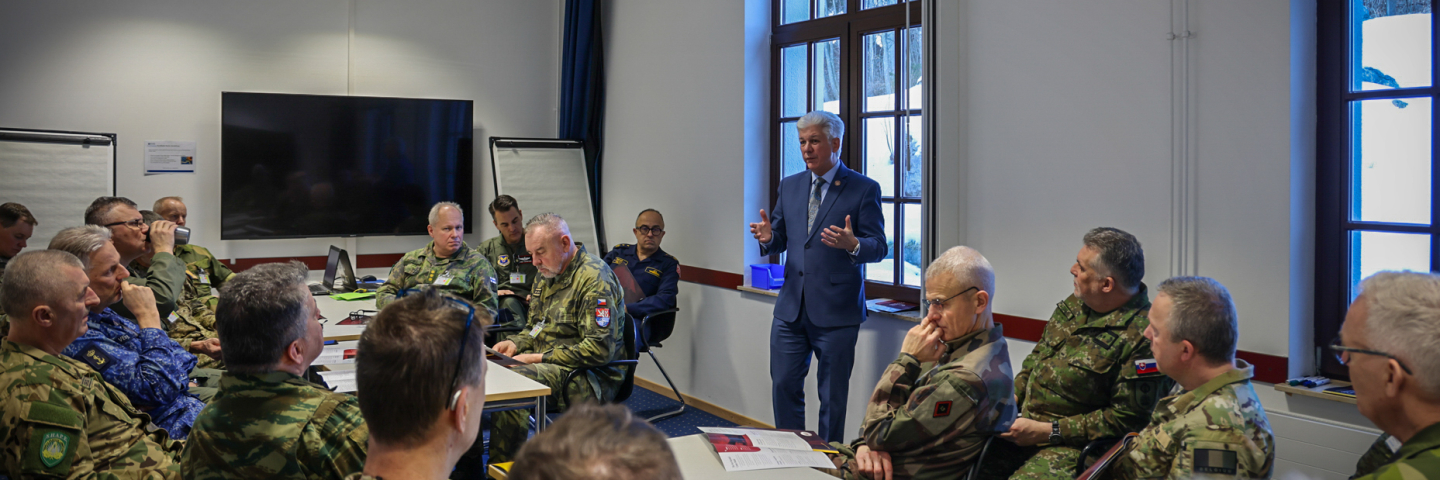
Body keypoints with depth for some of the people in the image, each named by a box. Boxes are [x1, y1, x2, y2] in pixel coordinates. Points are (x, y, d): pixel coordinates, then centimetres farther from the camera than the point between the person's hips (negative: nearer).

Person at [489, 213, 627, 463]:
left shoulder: (595, 279, -15)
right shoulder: (547, 274, 15)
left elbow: (600, 350, -22)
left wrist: (539, 357, -19)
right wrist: (516, 343, 3)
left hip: (588, 377, -9)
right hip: (546, 362, 9)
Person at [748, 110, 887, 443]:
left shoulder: (863, 189, -4)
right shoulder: (789, 187, 11)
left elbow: (879, 247, -7)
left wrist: (853, 245, -29)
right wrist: (768, 238, -8)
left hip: (836, 311, -4)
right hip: (791, 308, 5)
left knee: (833, 396, 5)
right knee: (783, 386, 9)